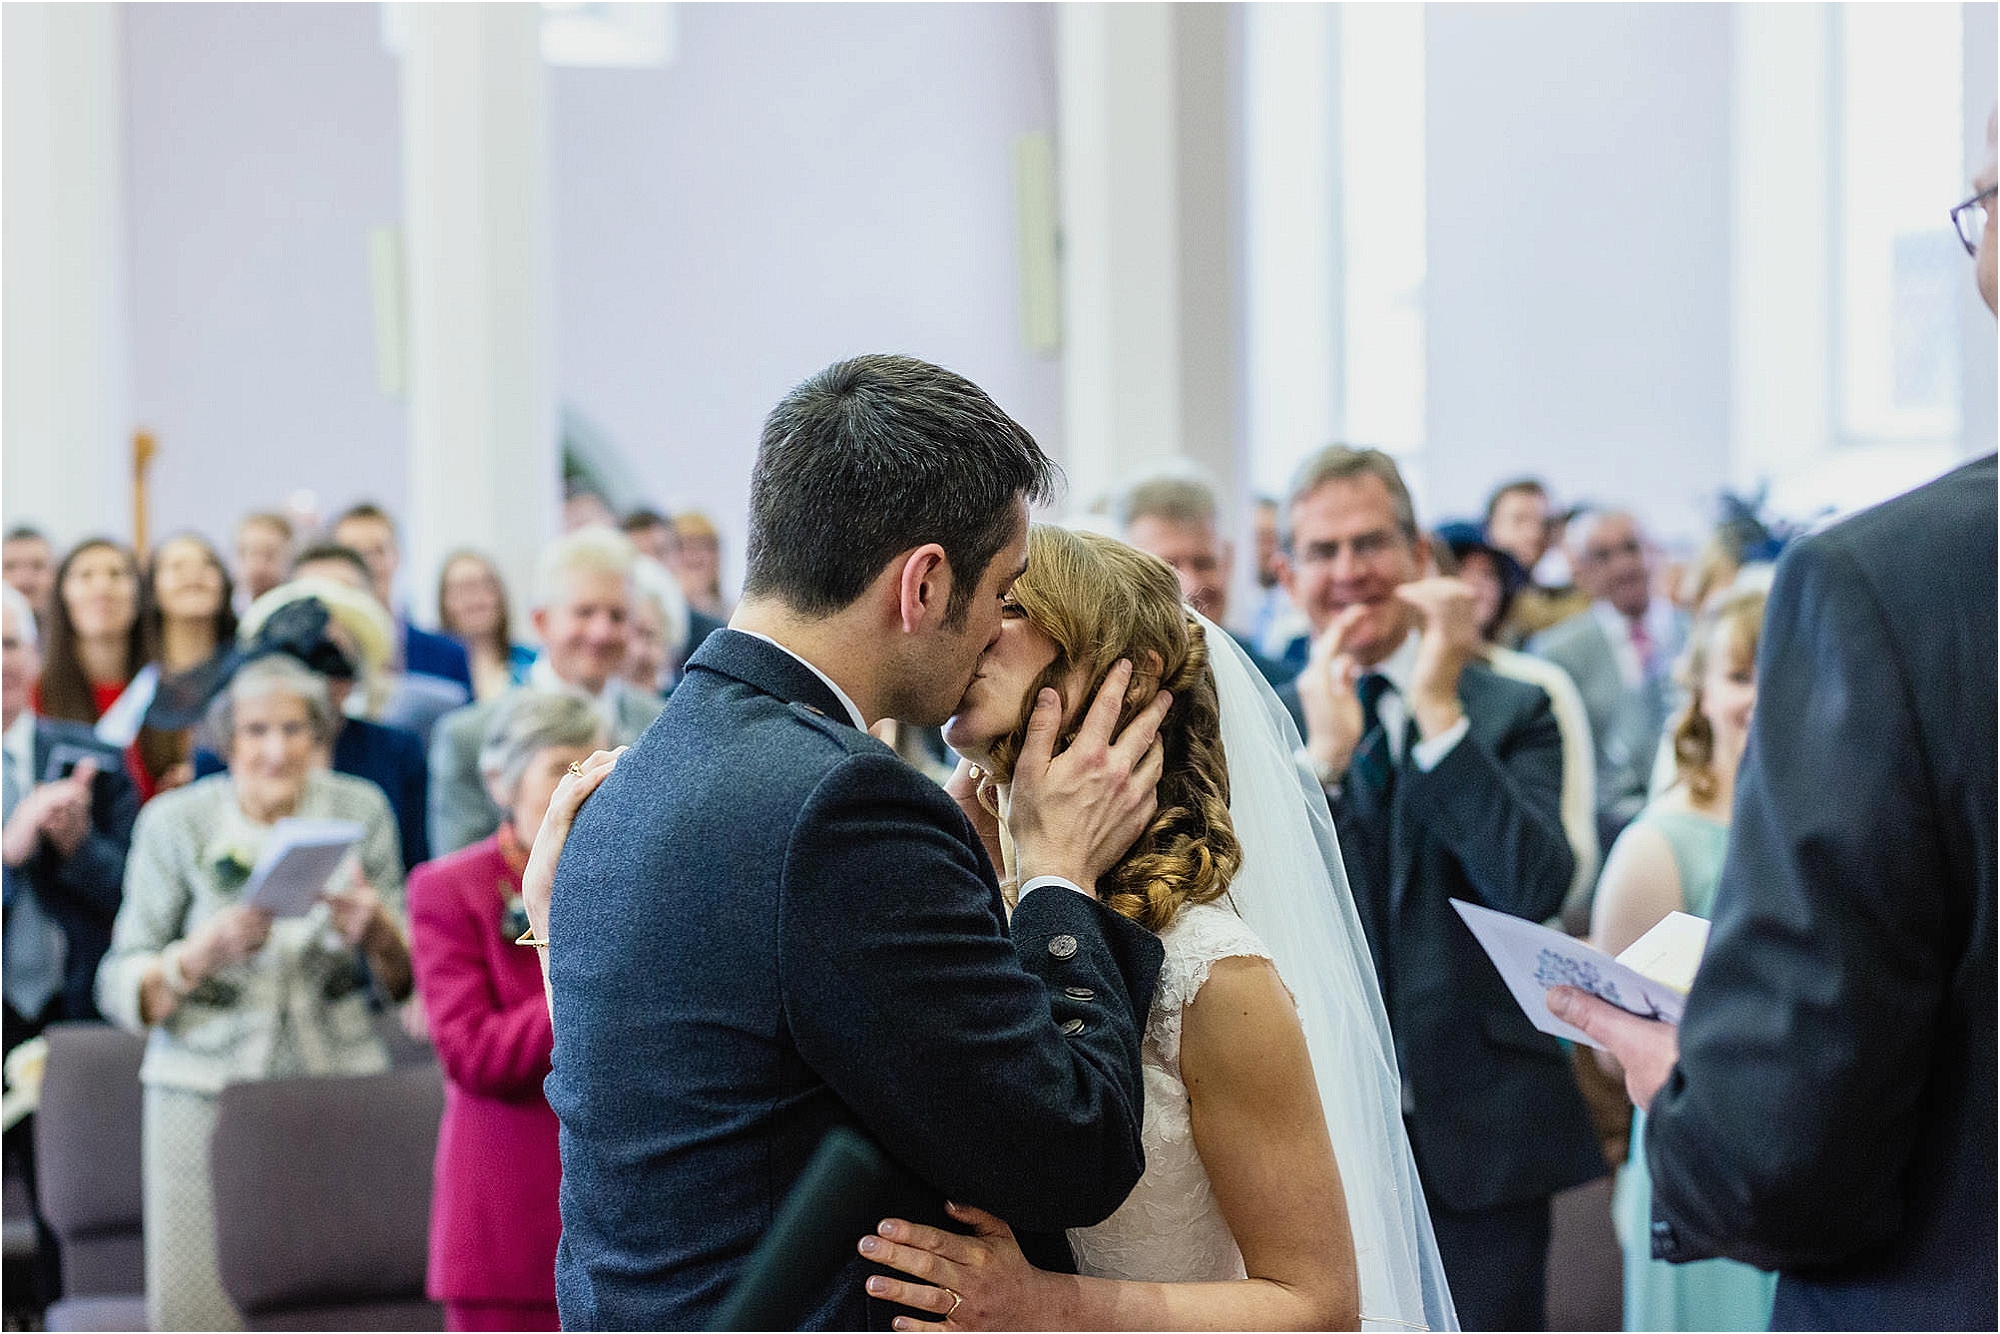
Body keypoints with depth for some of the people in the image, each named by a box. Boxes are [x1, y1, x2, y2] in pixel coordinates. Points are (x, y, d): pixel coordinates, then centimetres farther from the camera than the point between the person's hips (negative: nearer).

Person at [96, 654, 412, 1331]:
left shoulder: (360, 809, 4)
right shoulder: (175, 822, 0)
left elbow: (404, 981, 10)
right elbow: (119, 990, -2)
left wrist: (376, 929, -12)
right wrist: (203, 952, -20)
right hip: (205, 1090, -1)